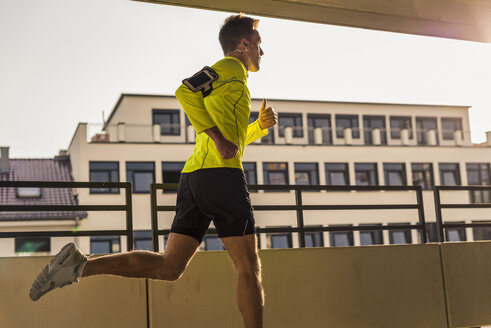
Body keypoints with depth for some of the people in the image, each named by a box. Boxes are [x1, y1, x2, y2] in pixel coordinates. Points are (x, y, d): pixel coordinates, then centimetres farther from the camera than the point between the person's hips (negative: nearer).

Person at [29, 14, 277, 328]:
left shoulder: (222, 78, 31)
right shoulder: (232, 67, 2)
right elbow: (186, 91, -17)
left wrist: (261, 125, 22)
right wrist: (219, 138, -19)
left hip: (193, 176, 9)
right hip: (221, 174, -9)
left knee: (169, 267, 3)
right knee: (249, 269, -3)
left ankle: (81, 264, -5)